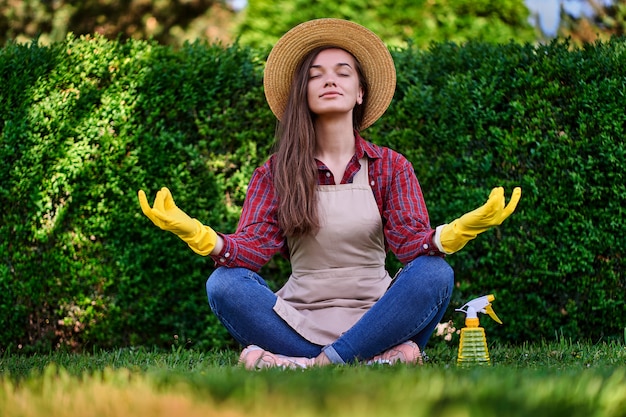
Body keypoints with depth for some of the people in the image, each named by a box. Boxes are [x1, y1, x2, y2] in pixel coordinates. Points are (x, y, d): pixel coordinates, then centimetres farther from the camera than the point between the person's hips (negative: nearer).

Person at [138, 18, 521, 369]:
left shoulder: (391, 167, 7)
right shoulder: (276, 173, 8)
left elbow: (412, 241, -8)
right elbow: (253, 247, -6)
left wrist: (454, 233, -32)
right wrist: (201, 237, -28)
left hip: (373, 316, 0)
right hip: (300, 319, 1)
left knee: (434, 272, -27)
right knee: (225, 283, -26)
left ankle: (319, 365, -31)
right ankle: (381, 358, -32)